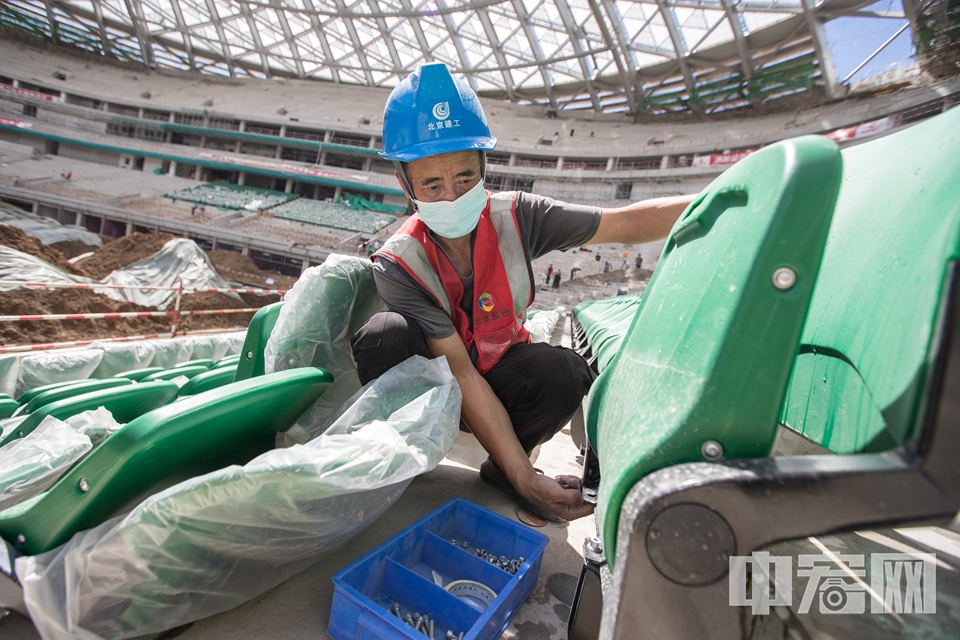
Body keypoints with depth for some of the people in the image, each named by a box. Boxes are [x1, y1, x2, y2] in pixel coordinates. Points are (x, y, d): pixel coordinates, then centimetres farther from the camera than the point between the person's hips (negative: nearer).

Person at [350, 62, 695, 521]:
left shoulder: (514, 217, -15)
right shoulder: (398, 264, -23)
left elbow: (626, 223, -13)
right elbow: (460, 373, -28)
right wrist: (526, 480, -31)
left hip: (498, 370, 3)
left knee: (566, 373, -29)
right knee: (385, 334, -33)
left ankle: (500, 467, -1)